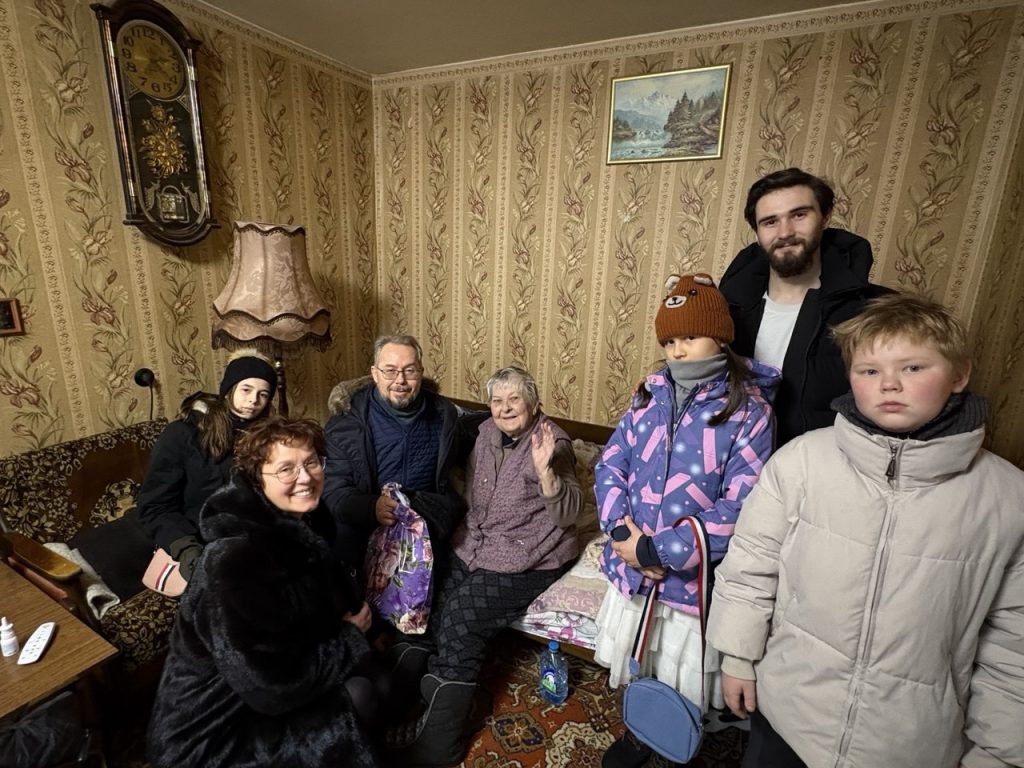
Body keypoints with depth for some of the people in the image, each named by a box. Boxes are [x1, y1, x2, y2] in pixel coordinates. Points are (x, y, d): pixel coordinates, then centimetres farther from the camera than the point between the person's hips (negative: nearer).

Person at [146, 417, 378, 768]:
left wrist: (352, 601, -8)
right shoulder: (235, 558, -31)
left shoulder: (303, 522, -6)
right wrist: (352, 637, -16)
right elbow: (273, 689, -30)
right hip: (214, 732, -7)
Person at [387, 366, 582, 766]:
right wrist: (465, 536, 8)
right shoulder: (487, 433, 7)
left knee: (460, 618, -17)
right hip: (475, 545, 6)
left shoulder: (553, 442, -11)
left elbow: (568, 514, -17)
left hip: (525, 560, -6)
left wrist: (544, 468, -31)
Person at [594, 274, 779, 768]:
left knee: (682, 688, 19)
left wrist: (658, 549, -22)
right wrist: (622, 529, -16)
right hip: (630, 567, 4)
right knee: (631, 670, 25)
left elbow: (737, 510, -20)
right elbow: (610, 463, -1)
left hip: (692, 579, -4)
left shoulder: (748, 411, -15)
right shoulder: (651, 393, -2)